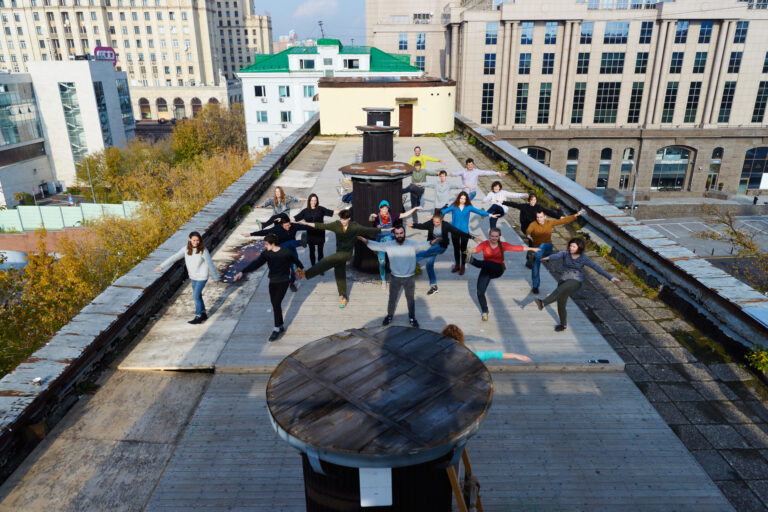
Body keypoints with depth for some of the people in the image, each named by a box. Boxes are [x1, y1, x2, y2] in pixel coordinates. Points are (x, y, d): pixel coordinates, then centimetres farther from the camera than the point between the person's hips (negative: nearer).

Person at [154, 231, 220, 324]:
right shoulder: (186, 249, -6)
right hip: (193, 277, 6)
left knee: (196, 296, -5)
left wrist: (216, 277, -5)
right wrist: (162, 266, -11)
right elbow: (174, 257, -5)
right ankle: (203, 314, 30)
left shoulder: (203, 251, -20)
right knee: (198, 296, 15)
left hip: (202, 277, -6)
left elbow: (210, 264, -12)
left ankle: (198, 317, 10)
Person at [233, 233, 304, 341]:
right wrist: (242, 272, -27)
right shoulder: (266, 253, -4)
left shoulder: (286, 252, -14)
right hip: (272, 282, 5)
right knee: (275, 304, 10)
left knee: (276, 303, -12)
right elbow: (256, 264, -14)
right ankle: (281, 326, 26)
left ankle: (277, 330, -3)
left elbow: (296, 260, 5)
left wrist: (302, 268, 24)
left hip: (283, 282, -5)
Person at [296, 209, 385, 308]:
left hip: (346, 253, -5)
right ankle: (343, 296, 20)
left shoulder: (354, 226, -6)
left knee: (326, 262, -20)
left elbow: (368, 230, -5)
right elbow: (322, 226, 1)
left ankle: (305, 274, -15)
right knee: (340, 275, 9)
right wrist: (307, 223, -2)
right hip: (339, 254, 5)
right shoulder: (337, 225, 1)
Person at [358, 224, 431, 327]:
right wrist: (366, 241, -23)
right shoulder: (389, 245, -9)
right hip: (395, 278, 1)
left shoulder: (412, 244, -12)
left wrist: (431, 243, -42)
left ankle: (412, 318, 36)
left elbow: (422, 245, -20)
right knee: (392, 299, 18)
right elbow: (376, 245, -6)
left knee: (410, 299, 17)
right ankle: (389, 315, 41)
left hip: (409, 278, -1)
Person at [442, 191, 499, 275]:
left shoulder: (468, 207, -4)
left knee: (463, 249, 8)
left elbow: (478, 211, -9)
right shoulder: (453, 207, -5)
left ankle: (463, 267, 24)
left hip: (464, 232, 0)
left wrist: (490, 215, -17)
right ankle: (457, 265, 31)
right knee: (456, 249, 14)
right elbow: (444, 210, -13)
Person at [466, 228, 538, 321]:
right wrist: (470, 251, -45)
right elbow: (477, 249, -23)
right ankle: (484, 311, 17)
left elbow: (517, 248, 1)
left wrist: (531, 249, -1)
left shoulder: (502, 245, 0)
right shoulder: (485, 244, -4)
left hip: (498, 270, -1)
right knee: (480, 292, -5)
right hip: (486, 271, 1)